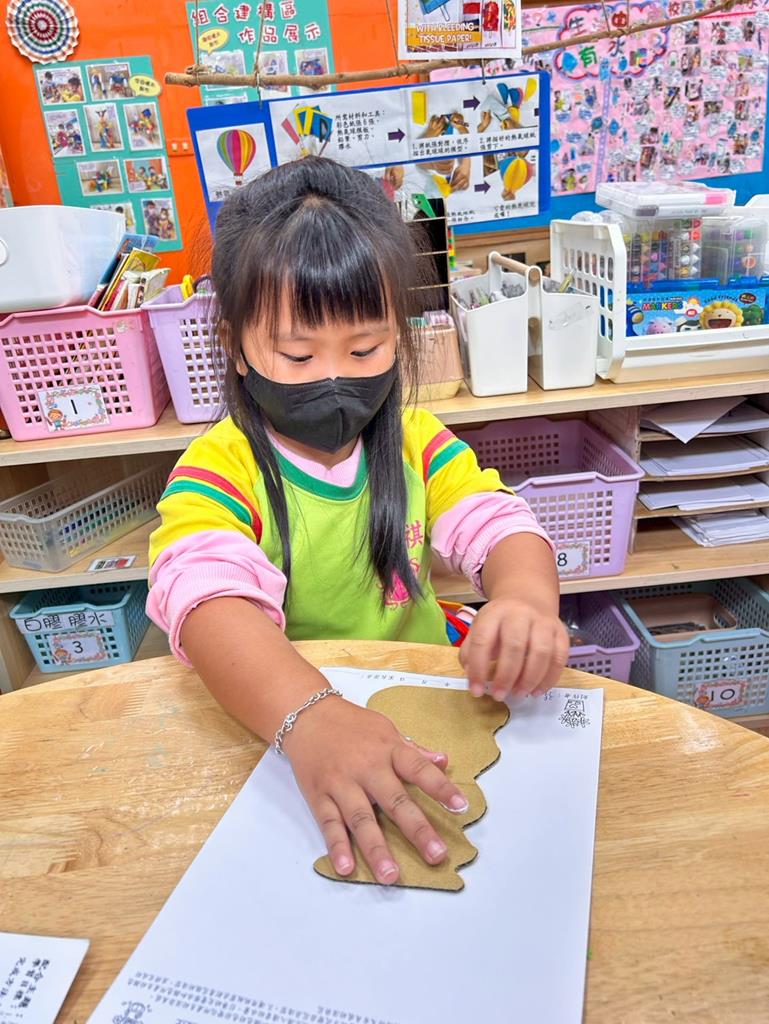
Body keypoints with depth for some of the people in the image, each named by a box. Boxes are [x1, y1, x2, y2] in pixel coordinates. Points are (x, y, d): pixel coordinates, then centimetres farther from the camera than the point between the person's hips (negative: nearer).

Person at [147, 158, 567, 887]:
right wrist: (307, 713, -48)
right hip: (271, 727, -3)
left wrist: (525, 597, -33)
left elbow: (498, 524, -10)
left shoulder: (417, 442, 1)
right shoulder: (218, 471, -13)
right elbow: (207, 593, -30)